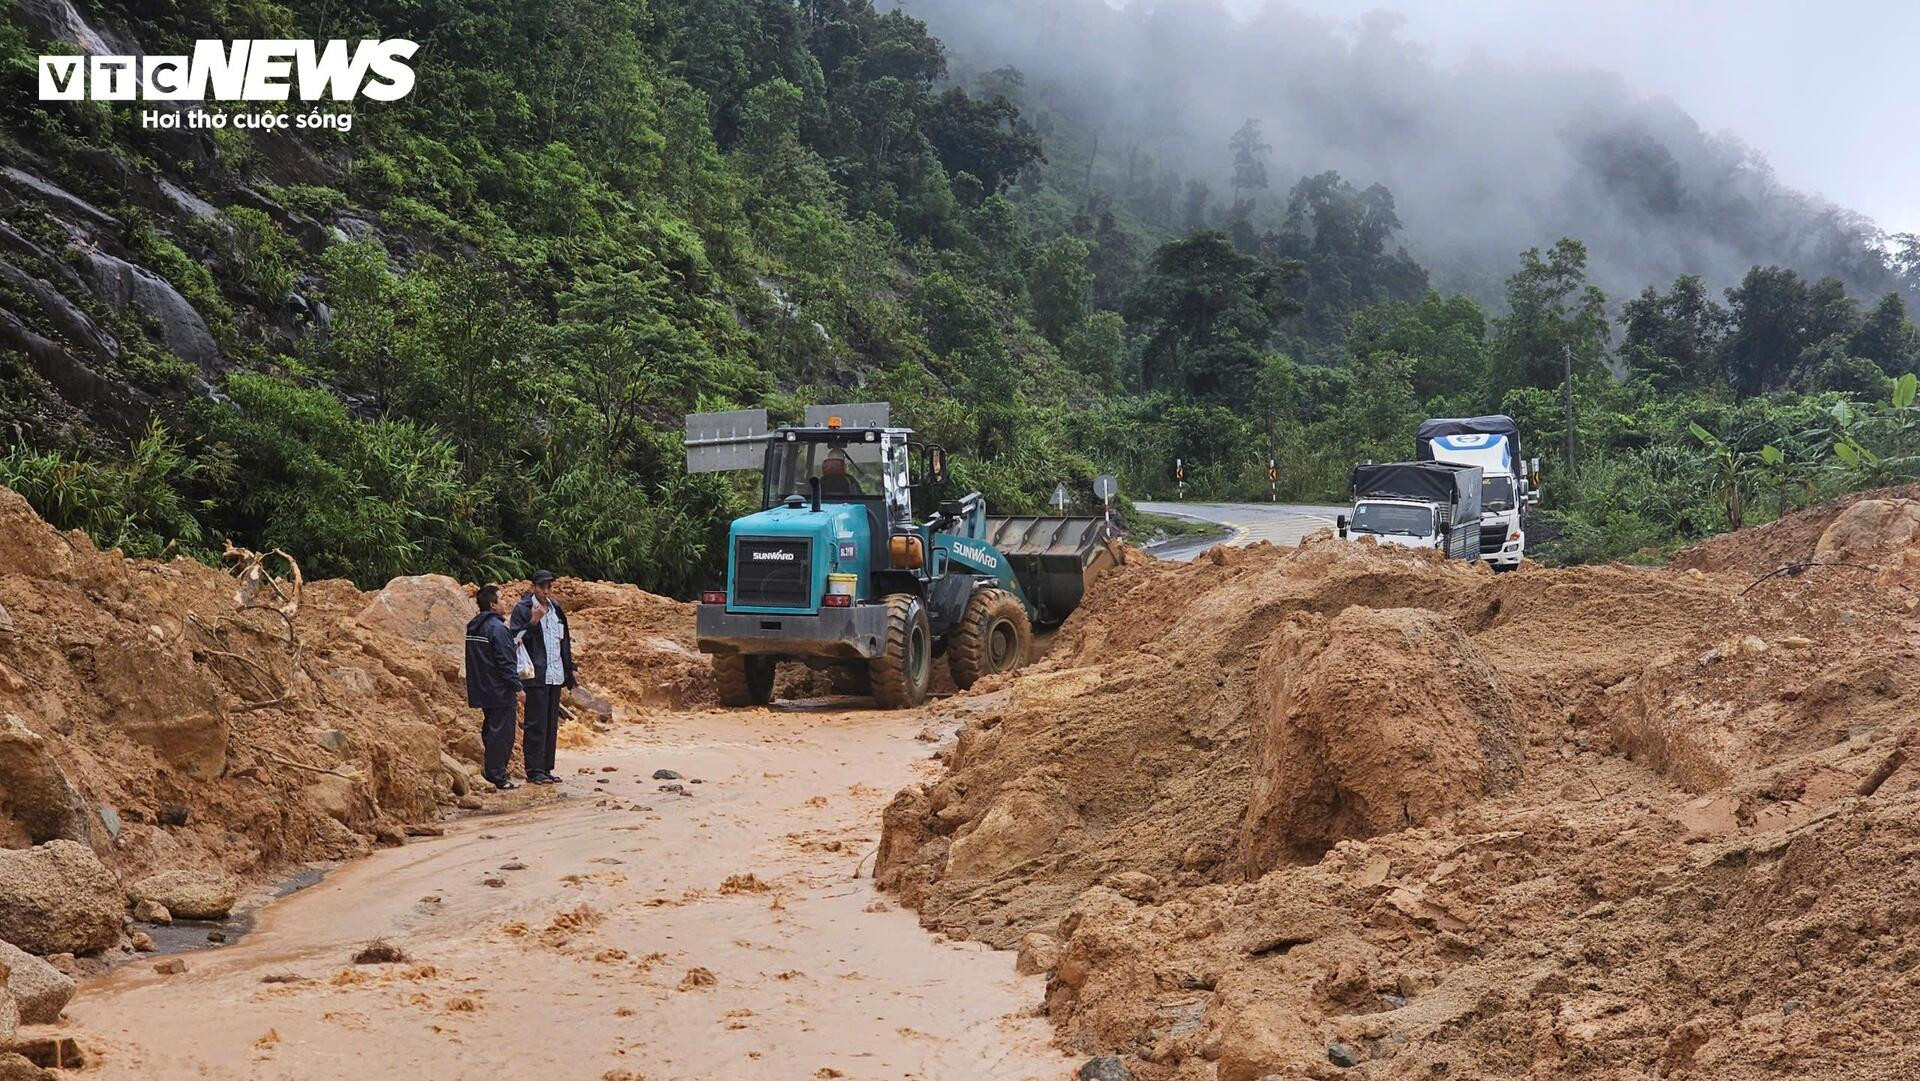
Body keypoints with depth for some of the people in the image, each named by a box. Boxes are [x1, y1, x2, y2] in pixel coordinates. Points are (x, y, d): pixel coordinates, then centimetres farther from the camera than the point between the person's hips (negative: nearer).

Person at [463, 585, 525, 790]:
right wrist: (517, 688, -15)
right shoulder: (497, 628, -17)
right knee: (501, 732, -4)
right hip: (500, 691, -9)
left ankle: (492, 771, 22)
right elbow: (506, 662, -20)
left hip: (483, 691, 9)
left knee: (490, 731, 16)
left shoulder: (473, 627, 12)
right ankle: (498, 777, -1)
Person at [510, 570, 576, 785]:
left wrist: (567, 672, 15)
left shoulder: (555, 608, 16)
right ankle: (534, 770, -2)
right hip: (536, 676, -7)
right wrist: (533, 621, -24)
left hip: (555, 676, 7)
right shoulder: (522, 609, -5)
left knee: (551, 724, 9)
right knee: (536, 724, -6)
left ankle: (546, 769, 14)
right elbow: (516, 639, -13)